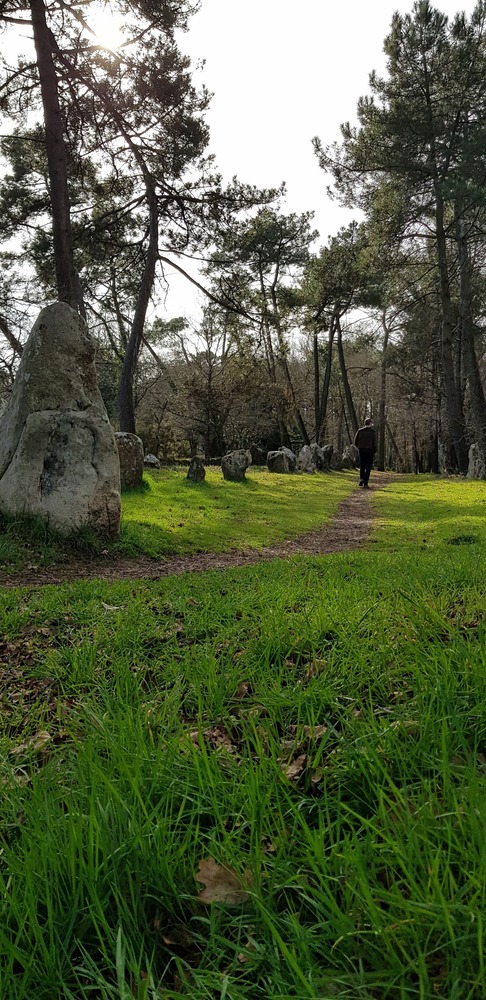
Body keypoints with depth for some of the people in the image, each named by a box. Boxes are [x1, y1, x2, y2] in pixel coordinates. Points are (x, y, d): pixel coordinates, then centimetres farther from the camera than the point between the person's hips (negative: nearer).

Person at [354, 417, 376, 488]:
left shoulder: (360, 430, 3)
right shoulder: (373, 431, -6)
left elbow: (356, 441, 3)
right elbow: (374, 442, -8)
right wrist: (375, 450, 5)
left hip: (361, 450, 3)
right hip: (370, 450, -3)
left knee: (362, 466, 15)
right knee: (368, 467, 2)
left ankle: (361, 479, -6)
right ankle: (365, 483, -2)